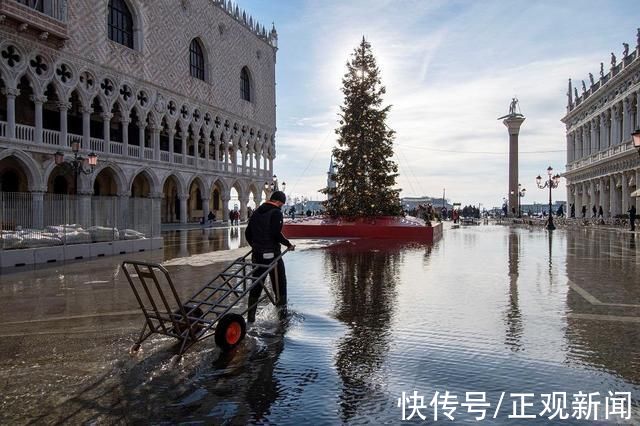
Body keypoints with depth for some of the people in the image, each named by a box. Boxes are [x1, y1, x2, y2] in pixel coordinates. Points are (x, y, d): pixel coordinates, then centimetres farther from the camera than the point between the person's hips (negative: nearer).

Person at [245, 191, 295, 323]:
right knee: (279, 284, 6)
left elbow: (247, 232, 15)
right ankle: (283, 314, 11)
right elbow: (276, 234, -21)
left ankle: (250, 316, 15)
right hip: (272, 254, -7)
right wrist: (288, 244, -8)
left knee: (256, 284, 12)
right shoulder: (276, 213, -9)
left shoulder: (257, 212, 13)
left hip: (257, 254, 7)